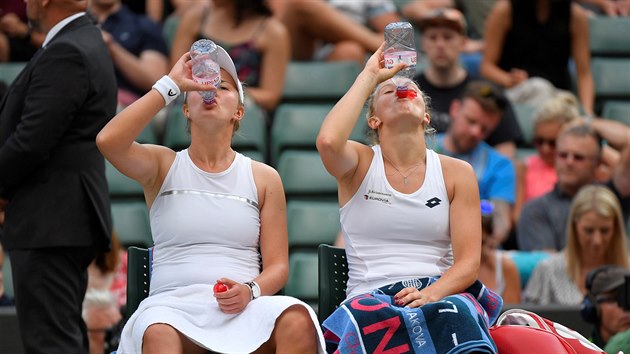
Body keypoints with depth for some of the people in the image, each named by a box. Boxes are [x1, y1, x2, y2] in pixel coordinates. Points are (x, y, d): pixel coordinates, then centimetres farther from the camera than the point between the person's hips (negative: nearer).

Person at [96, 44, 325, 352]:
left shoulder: (264, 178, 15)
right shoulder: (163, 165, 12)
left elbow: (278, 265, 12)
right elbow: (108, 141, -10)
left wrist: (250, 291, -13)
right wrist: (171, 84, -5)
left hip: (244, 306, 2)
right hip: (173, 302, -2)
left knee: (298, 322, -34)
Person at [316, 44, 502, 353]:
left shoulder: (456, 173, 12)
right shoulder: (360, 164, 9)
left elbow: (468, 262, 4)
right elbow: (328, 141, -18)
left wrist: (432, 293, -19)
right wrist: (369, 77, -4)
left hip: (441, 294, 1)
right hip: (370, 299, -1)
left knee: (456, 314, -38)